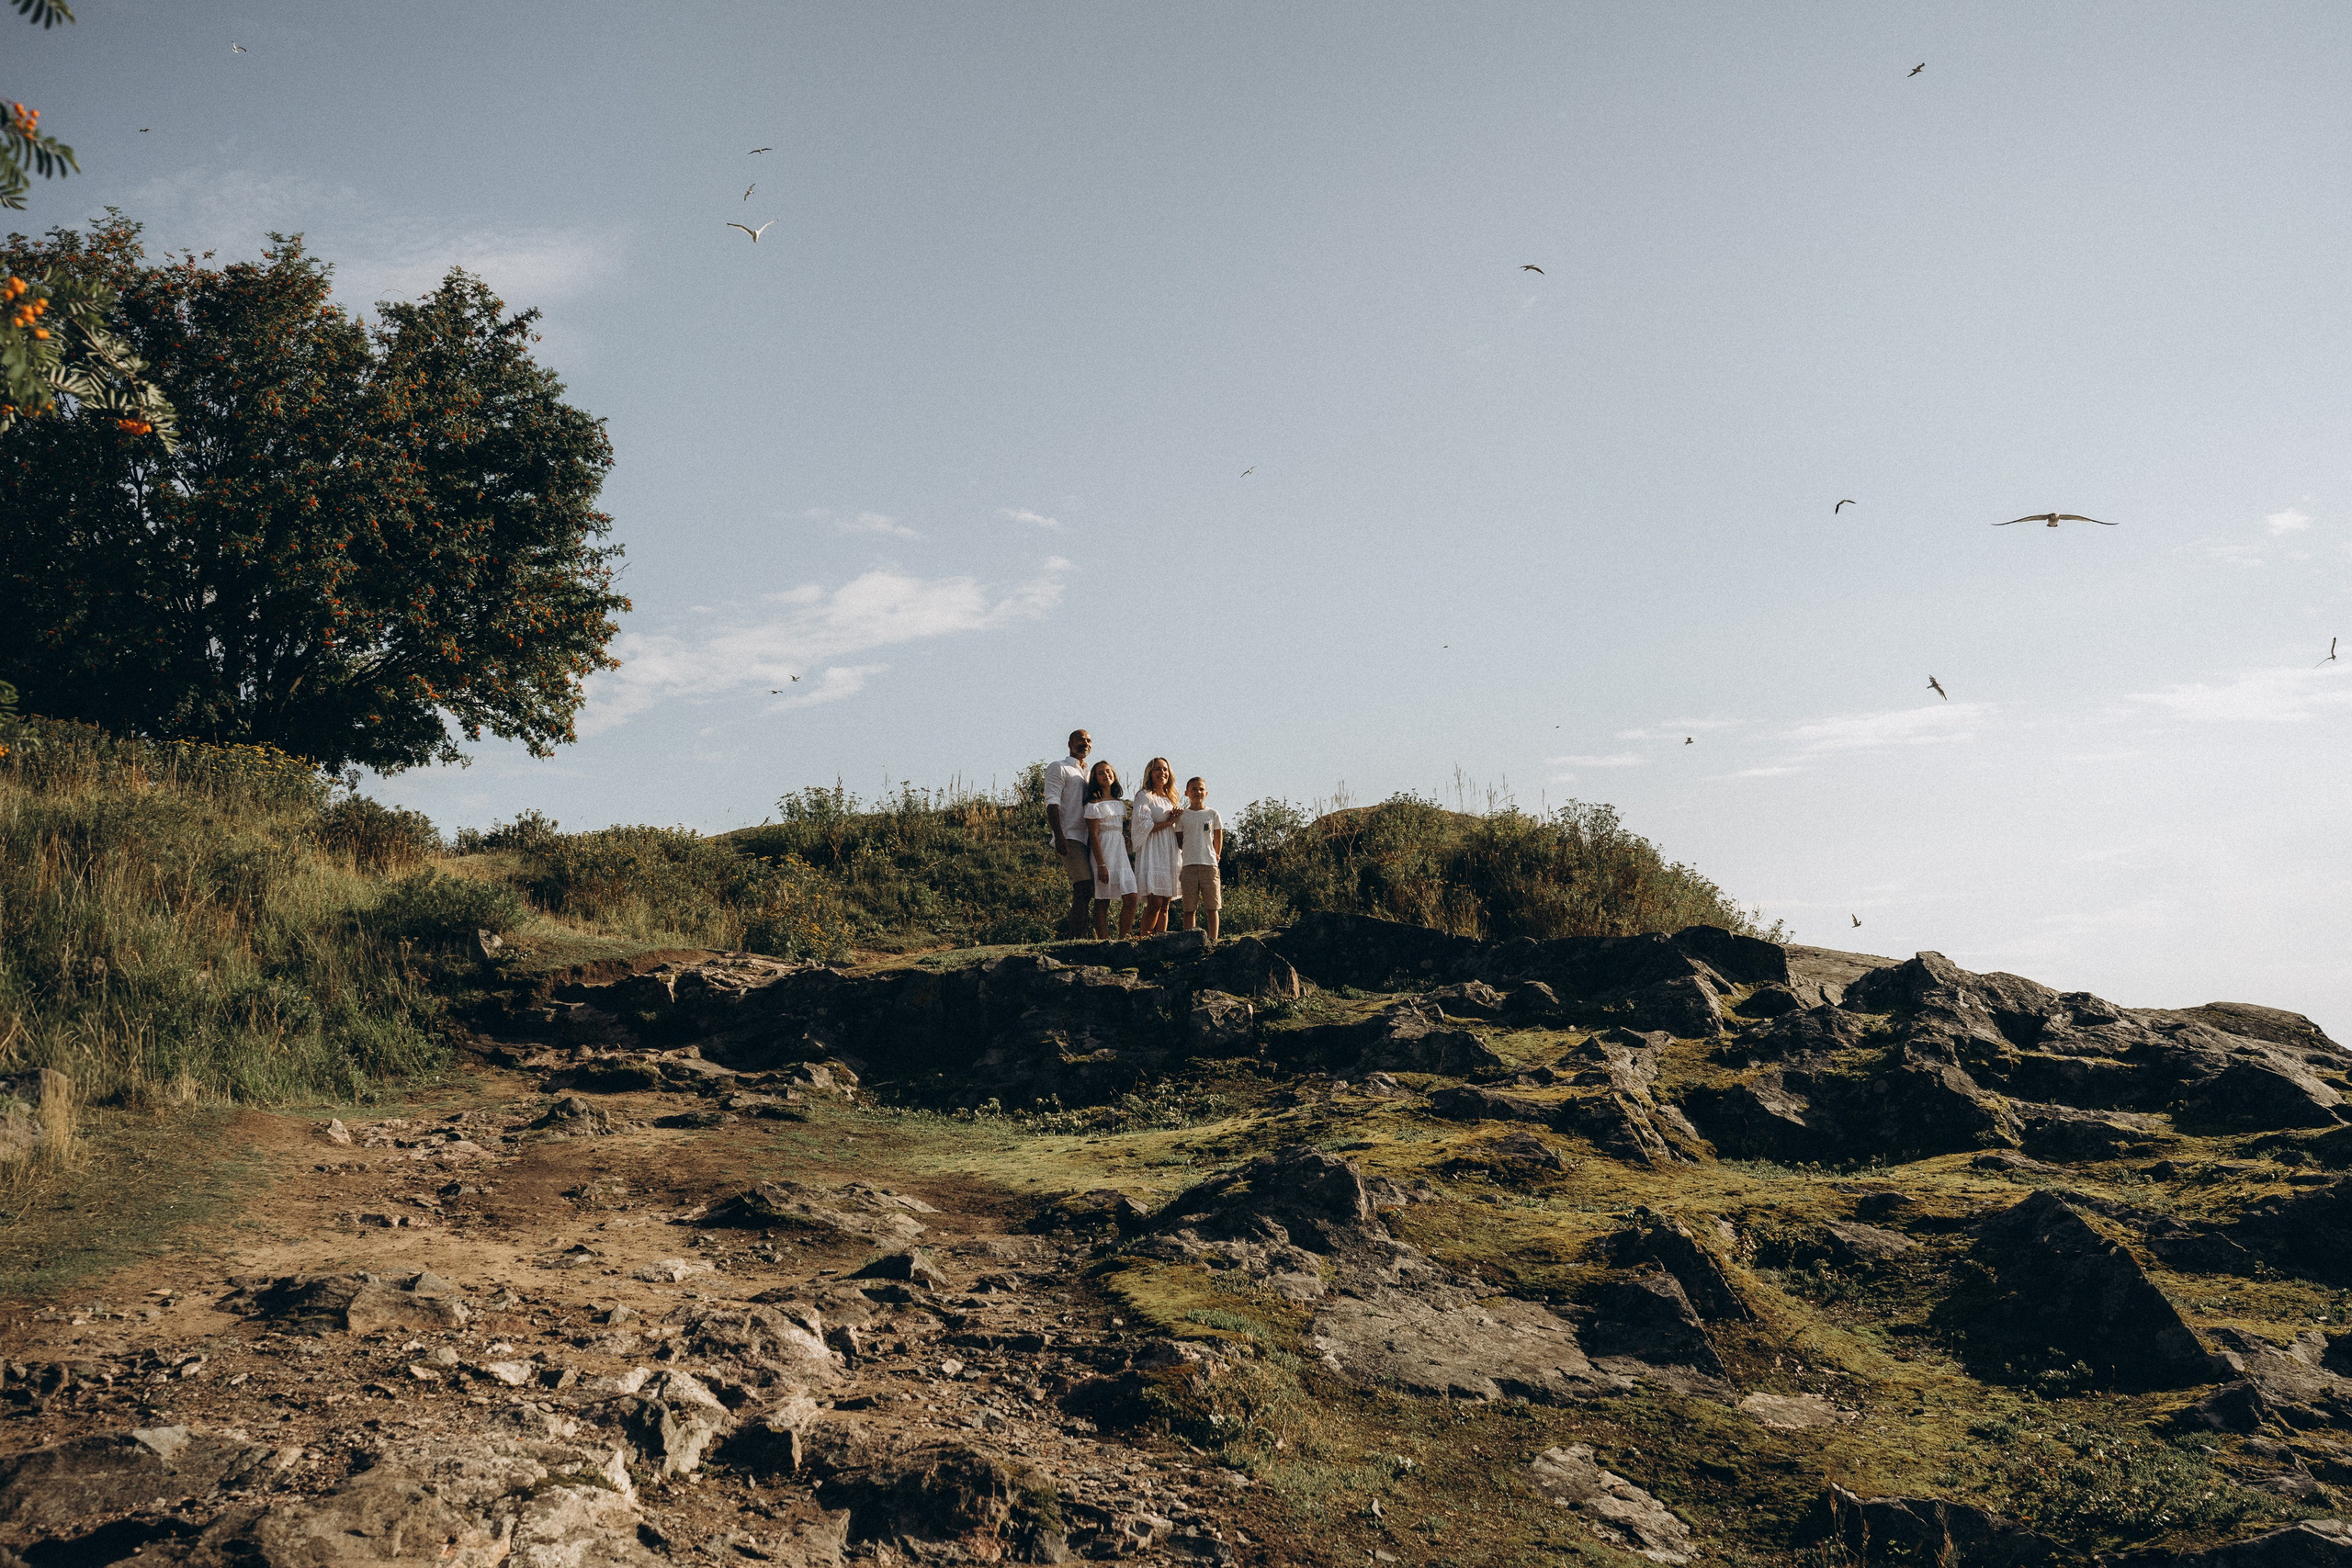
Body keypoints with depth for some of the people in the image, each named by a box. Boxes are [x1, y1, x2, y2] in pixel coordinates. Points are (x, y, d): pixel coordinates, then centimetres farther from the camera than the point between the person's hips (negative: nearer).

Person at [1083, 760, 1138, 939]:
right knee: (1102, 903, -5)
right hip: (1103, 852, -7)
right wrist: (1101, 864, -17)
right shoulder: (1094, 803, -5)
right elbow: (1093, 835, -11)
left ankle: (1124, 939, 0)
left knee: (1131, 898, -5)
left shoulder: (1120, 803, 16)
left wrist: (1129, 858, 13)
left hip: (1121, 852, 7)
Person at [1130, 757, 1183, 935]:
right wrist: (1168, 822, -7)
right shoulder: (1144, 796, -1)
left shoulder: (1169, 799, 21)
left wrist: (1178, 814, 2)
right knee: (1155, 903, -17)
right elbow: (1143, 826, -12)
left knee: (1165, 905, 2)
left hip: (1169, 853, 7)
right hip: (1152, 853, -7)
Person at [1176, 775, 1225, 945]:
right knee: (1189, 908, -1)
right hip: (1189, 865, 0)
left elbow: (1218, 838, 14)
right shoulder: (1182, 816, 6)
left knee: (1212, 907, 0)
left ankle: (1213, 941, 4)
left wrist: (1216, 856, 11)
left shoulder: (1213, 814, 7)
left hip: (1209, 865, 0)